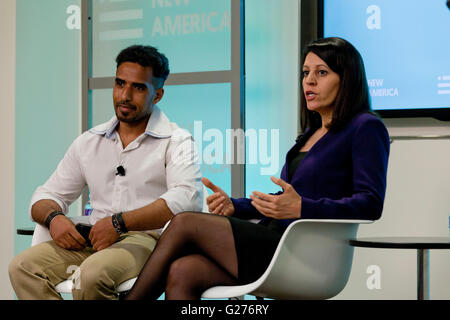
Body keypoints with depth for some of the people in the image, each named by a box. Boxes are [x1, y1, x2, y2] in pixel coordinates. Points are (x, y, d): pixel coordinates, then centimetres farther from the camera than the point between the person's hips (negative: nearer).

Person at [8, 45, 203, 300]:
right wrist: (54, 217, -3)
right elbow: (47, 196, 23)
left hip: (148, 239, -5)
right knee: (23, 267, -20)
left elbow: (188, 199, -16)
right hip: (94, 240, 5)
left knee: (93, 273, -37)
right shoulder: (89, 142, 20)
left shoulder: (176, 141, 3)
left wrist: (119, 222, -21)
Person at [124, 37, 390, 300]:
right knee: (181, 272, -17)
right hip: (273, 243, 8)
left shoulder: (366, 128, -1)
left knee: (184, 224, -15)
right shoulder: (311, 134, 25)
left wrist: (301, 208, -25)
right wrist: (234, 206, 10)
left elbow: (371, 204, -13)